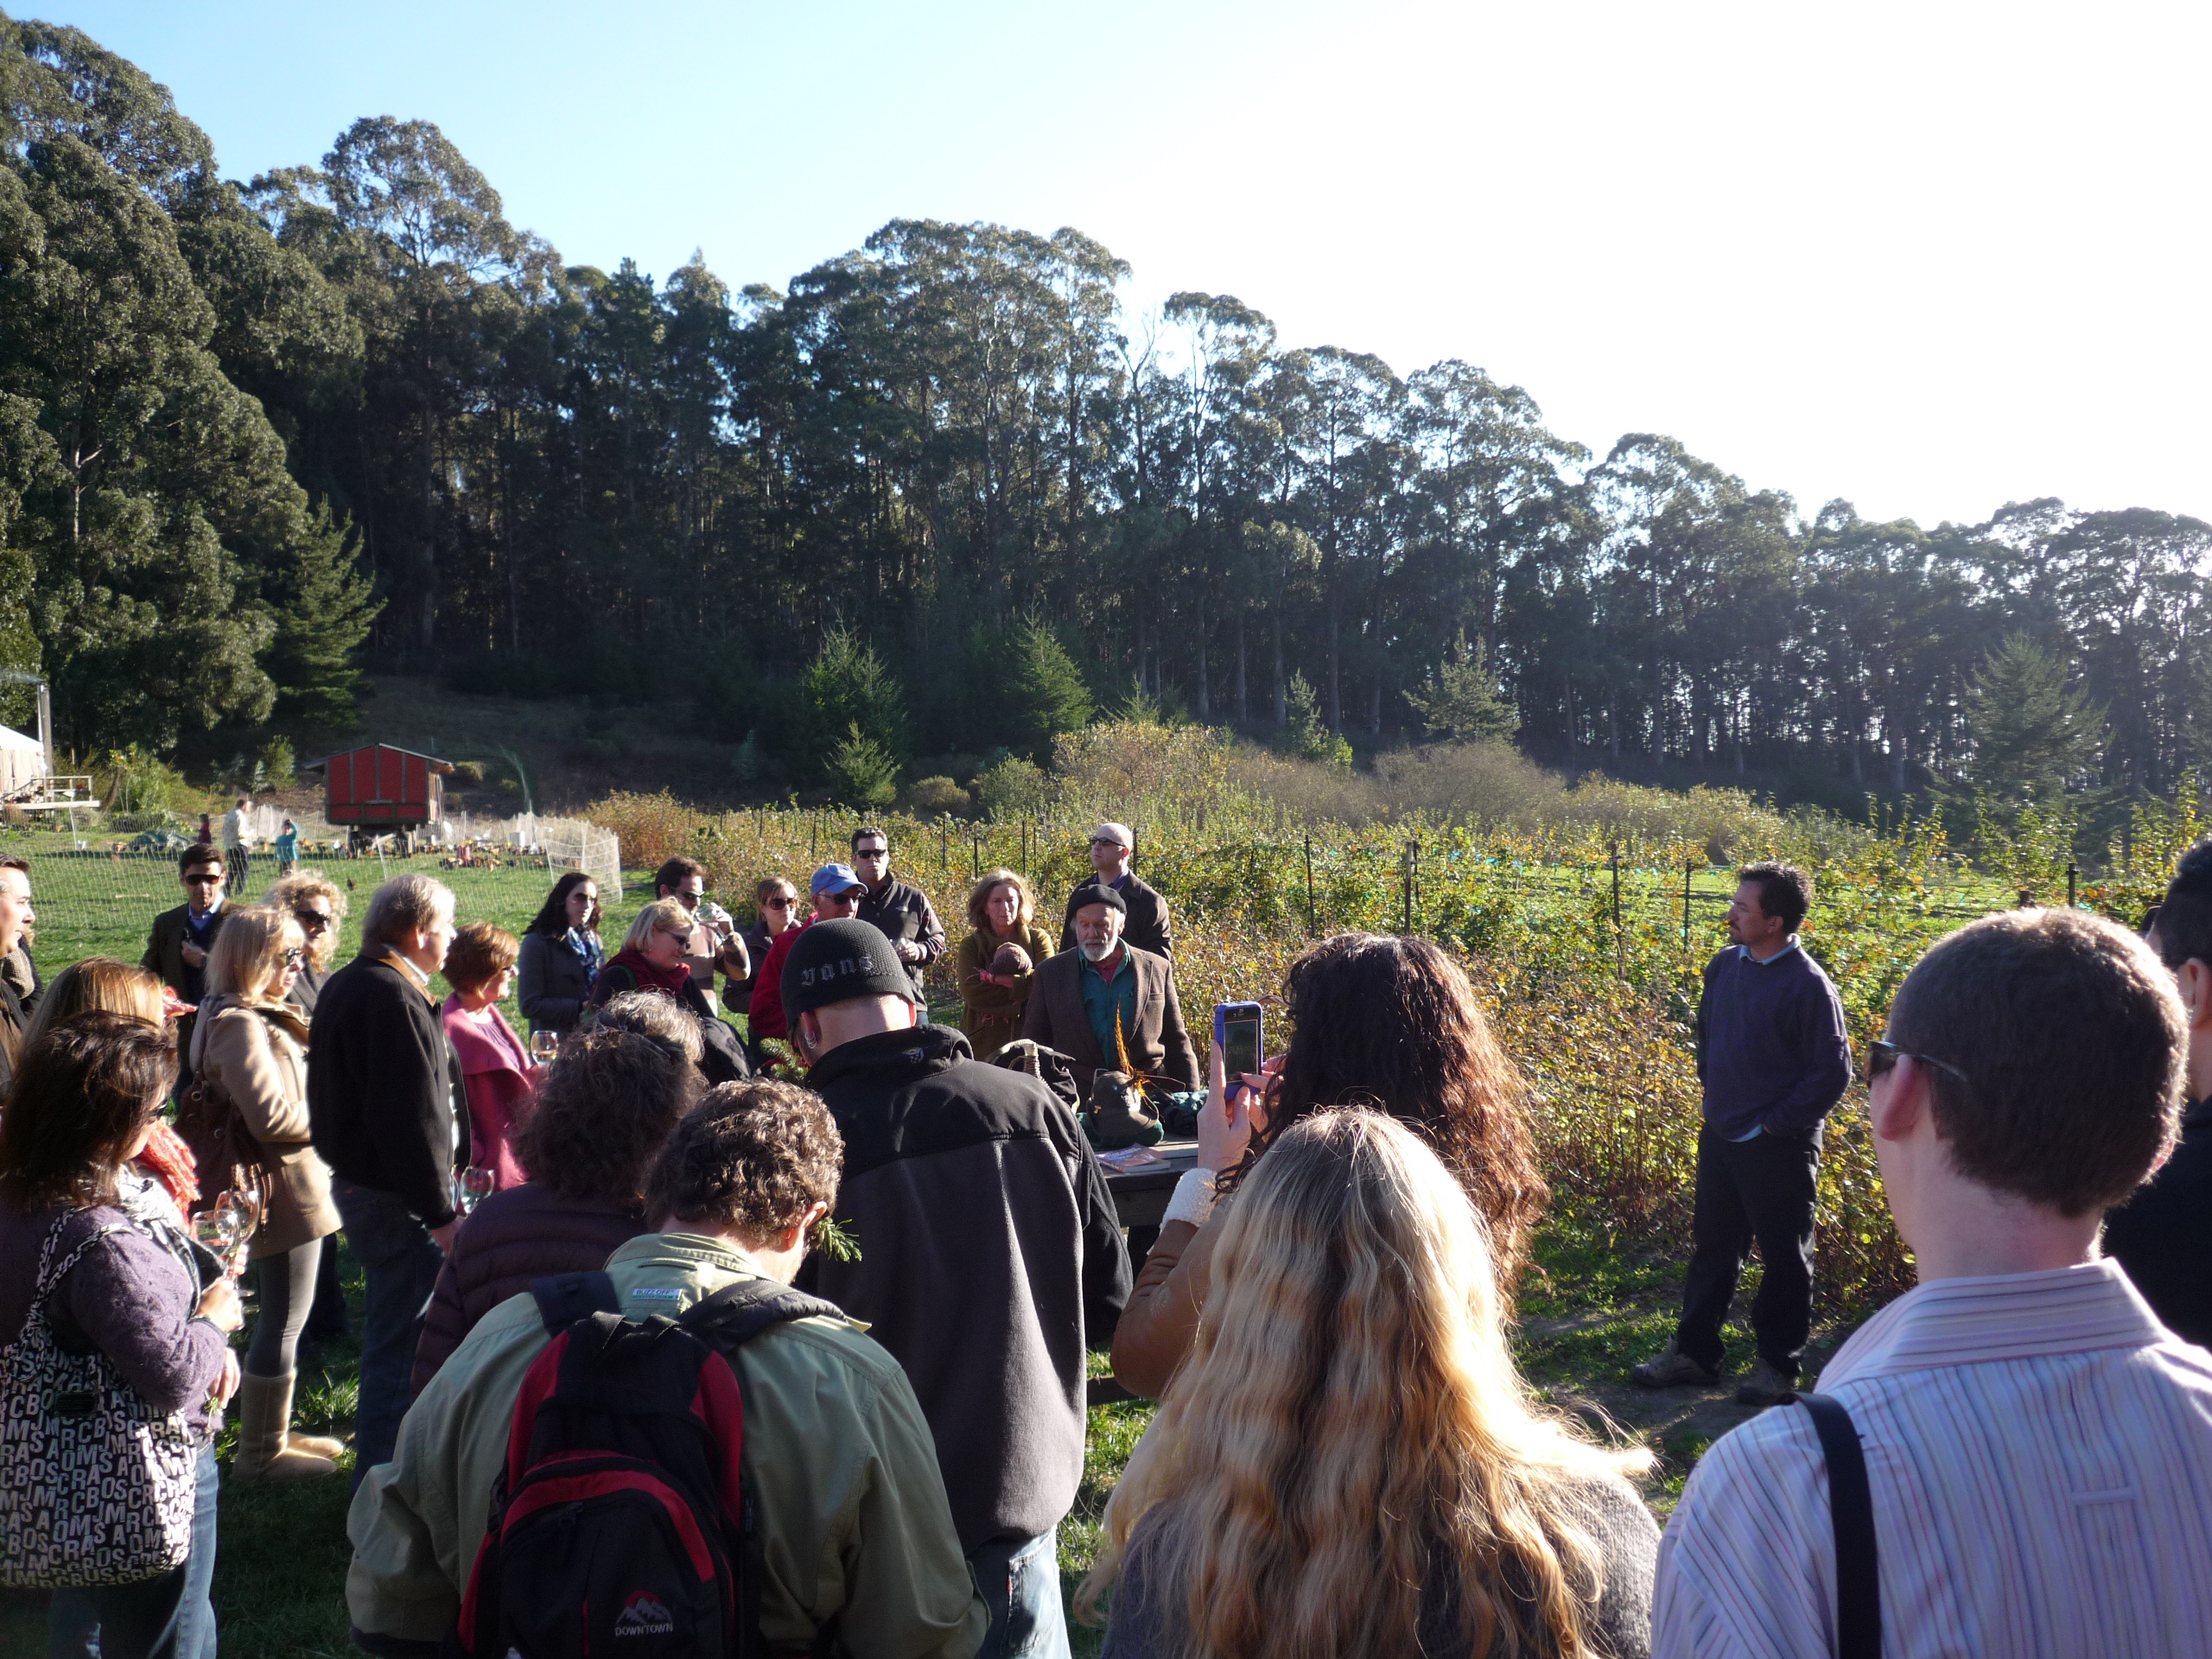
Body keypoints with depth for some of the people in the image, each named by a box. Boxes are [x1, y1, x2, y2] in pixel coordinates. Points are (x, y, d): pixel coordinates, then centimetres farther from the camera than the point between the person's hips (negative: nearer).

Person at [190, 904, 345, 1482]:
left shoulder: (261, 1016, 13)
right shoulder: (239, 1024, -20)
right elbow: (270, 1115, -27)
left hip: (295, 1184, 11)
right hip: (285, 1190, -11)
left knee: (282, 1319, 20)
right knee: (284, 1322, 0)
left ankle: (272, 1434, 33)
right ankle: (260, 1455, 12)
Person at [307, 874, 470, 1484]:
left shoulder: (346, 985, 13)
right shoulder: (394, 999, -21)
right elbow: (411, 1118, -25)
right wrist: (440, 1212, -20)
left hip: (358, 1179, 11)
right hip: (397, 1198, -11)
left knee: (390, 1332, 22)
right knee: (402, 1339, -3)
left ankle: (379, 1470, 35)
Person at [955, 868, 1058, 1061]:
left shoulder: (1038, 939, 9)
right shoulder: (971, 945, 7)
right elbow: (971, 992, -8)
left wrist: (999, 978, -10)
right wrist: (1023, 984, -9)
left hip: (1029, 1042, 1)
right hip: (985, 1044, 0)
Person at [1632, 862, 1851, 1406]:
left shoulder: (1807, 985, -18)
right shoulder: (1724, 967, 1)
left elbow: (1833, 1072, -15)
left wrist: (1778, 1123, -13)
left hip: (1778, 1147, -6)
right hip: (1719, 1135, 6)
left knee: (1783, 1258, 10)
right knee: (1712, 1246, 16)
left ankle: (1778, 1363, 24)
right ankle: (1694, 1352, 28)